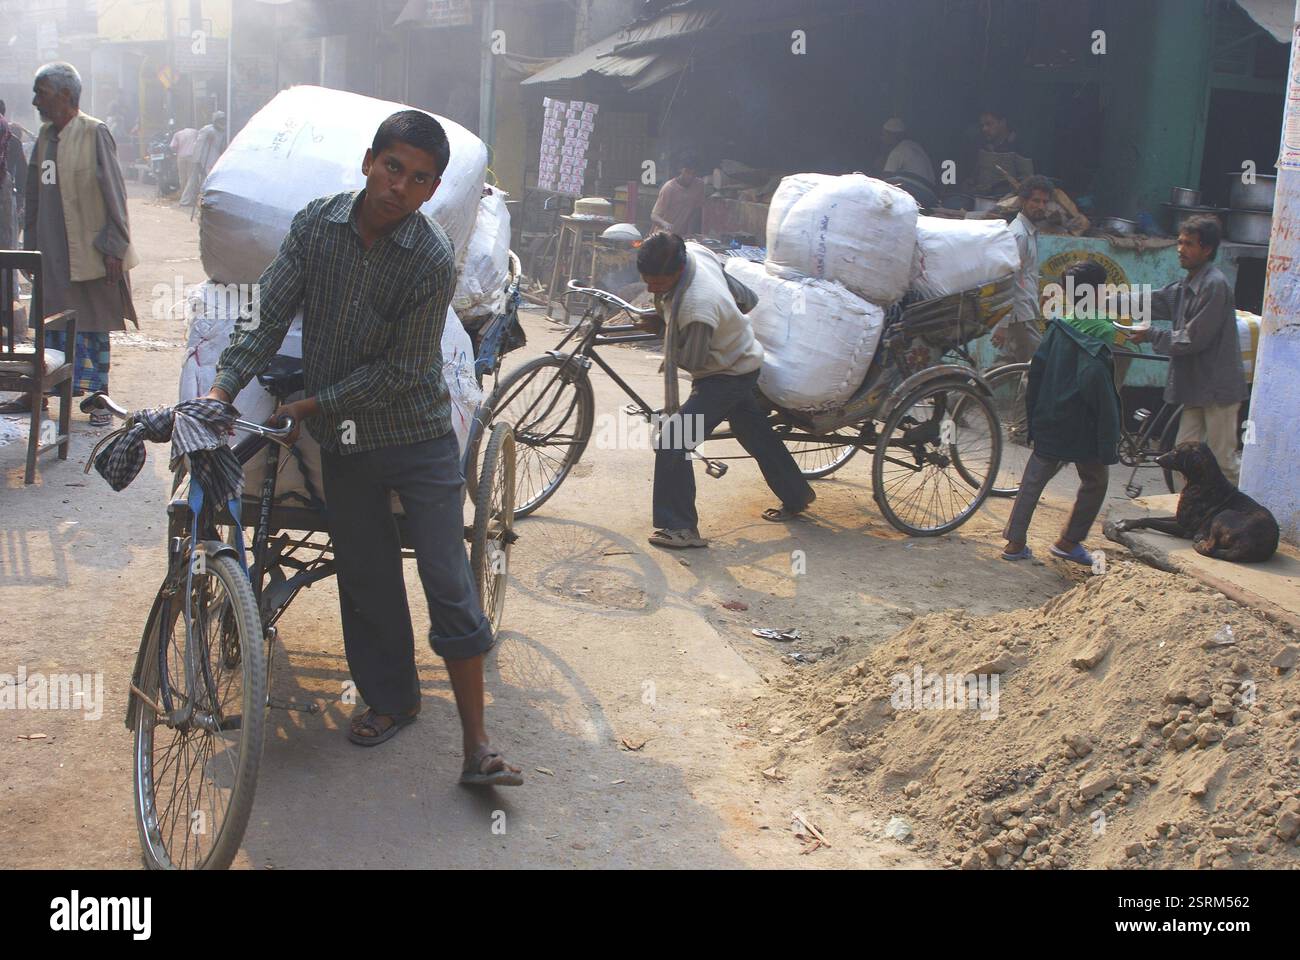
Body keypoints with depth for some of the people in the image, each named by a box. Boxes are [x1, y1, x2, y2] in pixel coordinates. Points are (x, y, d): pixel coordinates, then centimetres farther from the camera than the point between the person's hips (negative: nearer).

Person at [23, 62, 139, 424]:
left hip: (89, 251, -6)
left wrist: (114, 248, -13)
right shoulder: (45, 136, 11)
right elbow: (34, 196, 16)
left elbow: (114, 194, -10)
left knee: (92, 324, 2)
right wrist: (30, 245, 14)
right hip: (52, 253, 6)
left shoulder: (94, 133, -9)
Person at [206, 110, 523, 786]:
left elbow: (402, 370, -17)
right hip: (342, 441, 4)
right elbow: (269, 320, -2)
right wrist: (220, 391, -13)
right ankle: (390, 699, 34)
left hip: (417, 437, -4)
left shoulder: (433, 260, -18)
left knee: (450, 589, -4)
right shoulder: (317, 224, -5)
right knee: (366, 580, 14)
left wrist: (310, 405, -15)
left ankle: (476, 745, 1)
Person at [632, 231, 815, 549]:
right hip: (742, 360, 10)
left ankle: (680, 528, -6)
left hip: (728, 376, -10)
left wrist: (661, 327, -13)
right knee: (756, 434, 25)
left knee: (672, 442, -14)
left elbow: (692, 361, -26)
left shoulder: (697, 309, -39)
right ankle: (796, 497, 44)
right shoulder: (692, 251, -14)